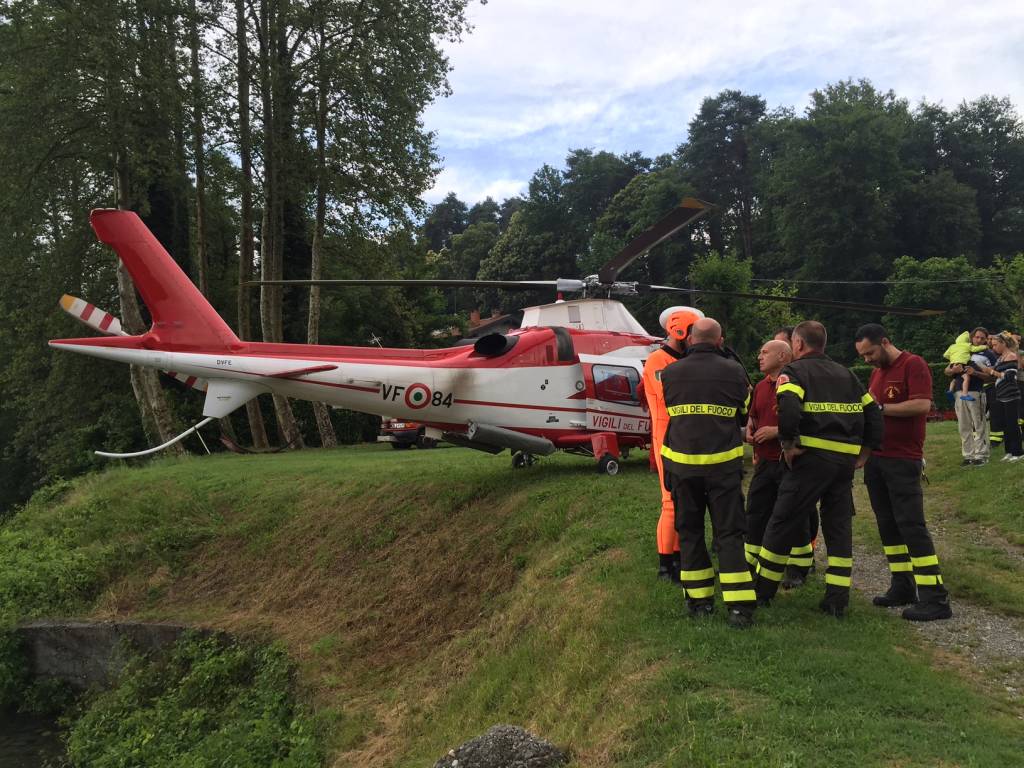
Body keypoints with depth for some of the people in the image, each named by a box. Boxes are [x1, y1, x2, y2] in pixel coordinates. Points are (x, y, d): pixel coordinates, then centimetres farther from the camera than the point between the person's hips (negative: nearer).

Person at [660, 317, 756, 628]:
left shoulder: (670, 373, 1)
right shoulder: (734, 371, -3)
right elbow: (744, 415, 9)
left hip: (681, 463, 1)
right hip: (723, 463, -1)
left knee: (689, 531, 12)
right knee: (729, 532, 3)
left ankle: (699, 599, 16)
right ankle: (739, 606, -1)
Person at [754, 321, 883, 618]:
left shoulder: (794, 371, -1)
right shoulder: (846, 374, 19)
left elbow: (788, 408, -21)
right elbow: (873, 413, 16)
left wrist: (788, 444, -11)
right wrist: (864, 452, 17)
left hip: (811, 458, -6)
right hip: (847, 460, 6)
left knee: (783, 523, 5)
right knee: (839, 526, 12)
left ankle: (762, 590, 14)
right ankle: (837, 600, 11)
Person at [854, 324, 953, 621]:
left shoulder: (913, 365, -9)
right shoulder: (877, 372, 17)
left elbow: (922, 404, -21)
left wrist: (880, 408, -17)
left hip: (903, 461, -8)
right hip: (875, 459, 9)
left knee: (911, 524, -10)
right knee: (887, 524, 9)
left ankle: (935, 597, -7)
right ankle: (902, 586, 16)